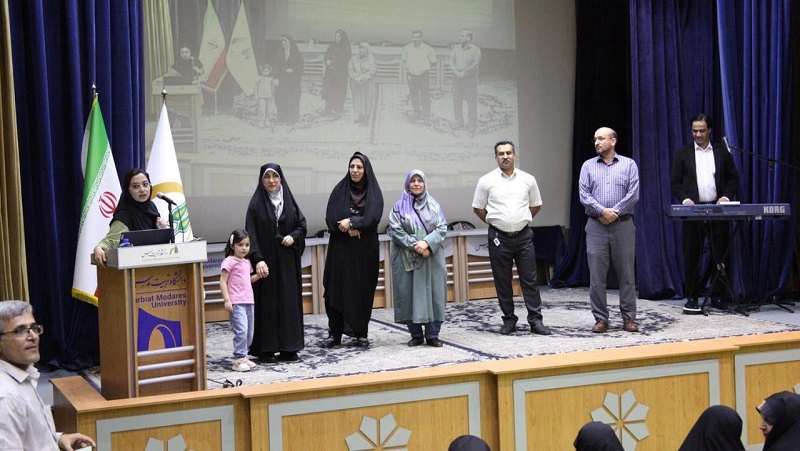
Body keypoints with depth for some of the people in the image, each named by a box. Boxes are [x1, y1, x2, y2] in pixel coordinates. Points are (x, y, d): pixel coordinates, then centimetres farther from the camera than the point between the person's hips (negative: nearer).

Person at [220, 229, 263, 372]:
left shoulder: (247, 262, 16)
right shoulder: (229, 261, -8)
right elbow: (223, 281, -11)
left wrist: (259, 275, 10)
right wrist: (227, 300, -18)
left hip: (248, 301, 8)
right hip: (236, 303, -8)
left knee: (249, 332, 10)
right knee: (241, 331, -16)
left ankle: (243, 357, 21)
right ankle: (239, 360, -10)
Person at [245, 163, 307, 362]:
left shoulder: (289, 200, 7)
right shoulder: (256, 204, -3)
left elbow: (302, 224, 13)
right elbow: (251, 234, -8)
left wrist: (293, 236, -9)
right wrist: (258, 259, -19)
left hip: (287, 261, 3)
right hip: (266, 260, -3)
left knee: (289, 301, 4)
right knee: (267, 302, -2)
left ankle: (288, 347, 10)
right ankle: (265, 349, 3)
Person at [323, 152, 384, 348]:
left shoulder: (374, 192, 2)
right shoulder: (339, 190, 5)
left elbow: (373, 217, -11)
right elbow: (331, 217, -4)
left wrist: (351, 222, -20)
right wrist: (348, 228, -18)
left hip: (365, 250, -1)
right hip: (341, 248, 1)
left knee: (363, 290, 1)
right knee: (337, 289, -2)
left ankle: (361, 333, 9)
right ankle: (335, 333, 4)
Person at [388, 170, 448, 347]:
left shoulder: (433, 204, 8)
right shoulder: (399, 207, 3)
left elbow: (442, 228, 1)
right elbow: (395, 230, -7)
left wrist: (427, 243, -16)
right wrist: (414, 245, -16)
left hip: (432, 258, 1)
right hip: (407, 259, -1)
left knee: (433, 294, -1)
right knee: (410, 295, -2)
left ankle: (432, 335, 4)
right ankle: (416, 335, 6)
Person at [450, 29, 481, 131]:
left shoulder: (475, 50, -8)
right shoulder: (456, 48, 4)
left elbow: (475, 65, -16)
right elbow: (452, 62, -1)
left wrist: (464, 73, -20)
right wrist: (457, 73, -16)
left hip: (470, 78, -4)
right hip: (457, 78, 4)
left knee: (471, 101, -3)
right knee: (457, 100, 4)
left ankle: (472, 124, 5)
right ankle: (459, 122, 13)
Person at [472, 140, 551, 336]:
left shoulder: (528, 180, 4)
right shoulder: (487, 181, -1)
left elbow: (536, 205, 16)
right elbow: (478, 208, 7)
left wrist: (522, 220, 11)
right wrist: (494, 222, 7)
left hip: (523, 236, 1)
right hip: (499, 238, -1)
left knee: (530, 280, 0)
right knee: (502, 282, 5)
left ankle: (535, 320, 4)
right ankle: (509, 320, 14)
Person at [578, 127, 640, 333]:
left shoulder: (629, 164, 6)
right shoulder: (588, 166, 10)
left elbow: (633, 194, -4)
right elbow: (584, 195, 0)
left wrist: (615, 212, -12)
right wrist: (602, 211, -13)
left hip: (623, 224, -1)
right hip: (596, 226, 1)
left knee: (627, 273, 1)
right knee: (596, 275, -1)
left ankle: (629, 318, 8)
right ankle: (601, 319, 6)